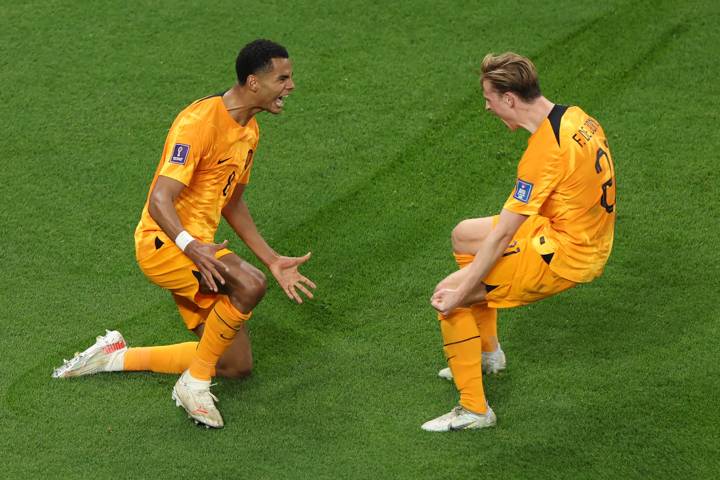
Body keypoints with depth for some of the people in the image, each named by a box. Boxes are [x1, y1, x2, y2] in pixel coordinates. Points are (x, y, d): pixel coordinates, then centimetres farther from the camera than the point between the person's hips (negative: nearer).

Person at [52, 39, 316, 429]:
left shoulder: (249, 131, 10)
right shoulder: (198, 122, -20)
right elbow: (160, 200, -28)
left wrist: (272, 260, 16)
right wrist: (190, 246, -45)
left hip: (198, 248, 9)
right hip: (163, 242, -9)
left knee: (237, 366, 8)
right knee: (249, 284, -34)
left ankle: (118, 357, 21)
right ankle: (194, 383, -16)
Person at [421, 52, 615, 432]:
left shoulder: (545, 151, -27)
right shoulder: (573, 116, 0)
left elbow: (502, 234, -24)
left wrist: (461, 291, -17)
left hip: (565, 256, -10)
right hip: (586, 237, 10)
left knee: (448, 296, -8)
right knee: (464, 235, 25)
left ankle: (474, 410, -1)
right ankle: (488, 352, 35)